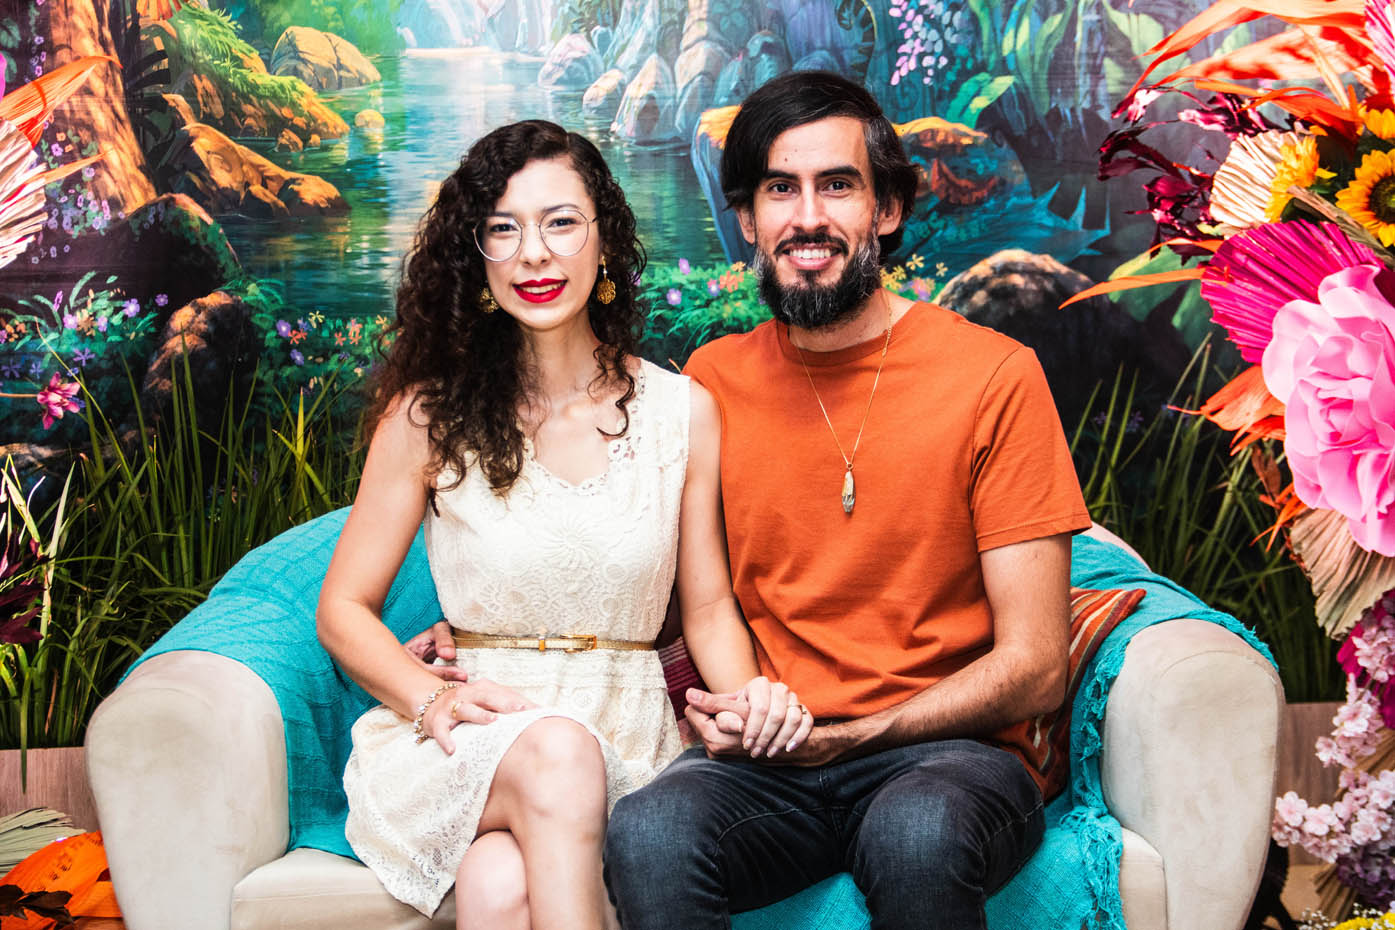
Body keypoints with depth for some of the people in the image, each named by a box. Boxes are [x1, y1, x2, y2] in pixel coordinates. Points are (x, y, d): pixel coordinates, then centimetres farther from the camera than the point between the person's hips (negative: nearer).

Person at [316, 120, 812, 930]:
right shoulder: (430, 413, 2)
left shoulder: (683, 412, 6)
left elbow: (709, 603, 11)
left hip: (627, 744, 0)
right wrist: (434, 700, -13)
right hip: (465, 749, 1)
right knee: (557, 750, -36)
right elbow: (345, 607, 5)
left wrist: (747, 696, -11)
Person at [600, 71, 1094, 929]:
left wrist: (842, 737, -12)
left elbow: (1033, 669, -4)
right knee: (649, 832, -31)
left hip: (949, 753, -1)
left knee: (917, 834, -36)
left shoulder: (994, 377, -3)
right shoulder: (713, 380, 8)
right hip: (759, 763, 2)